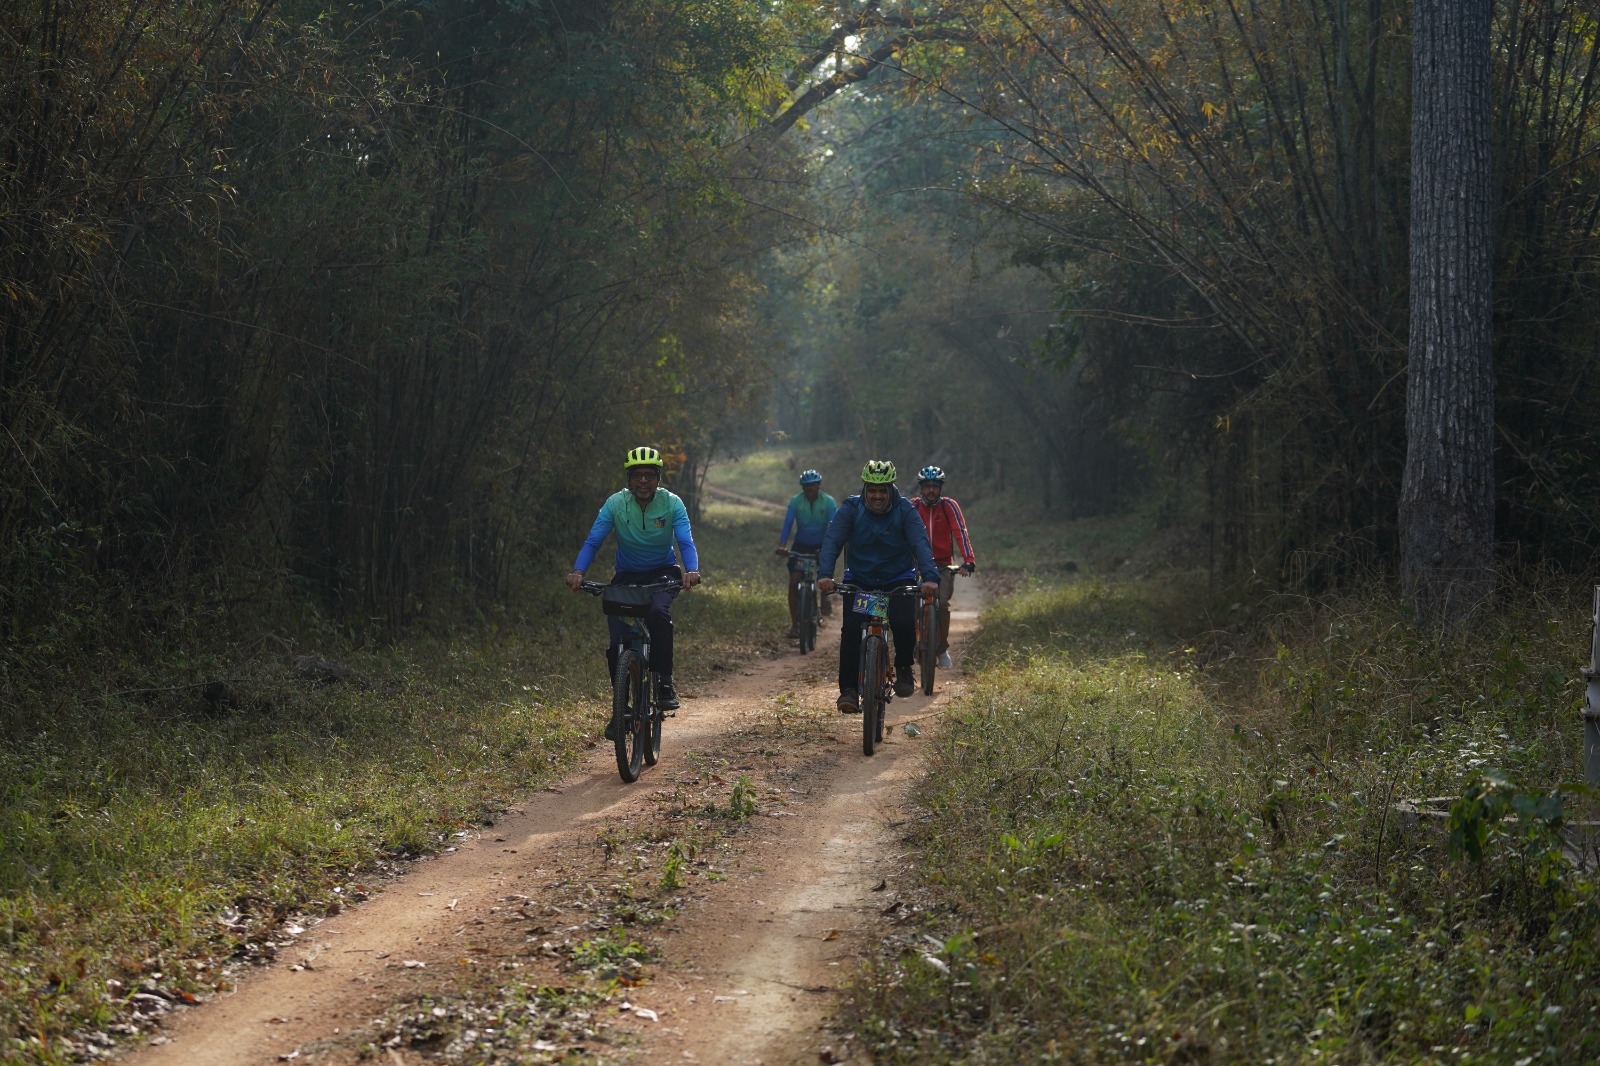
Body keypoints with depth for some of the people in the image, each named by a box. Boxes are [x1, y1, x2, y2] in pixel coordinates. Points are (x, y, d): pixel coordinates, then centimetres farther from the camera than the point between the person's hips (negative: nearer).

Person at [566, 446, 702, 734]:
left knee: (658, 611, -35)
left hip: (662, 574, -1)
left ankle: (665, 681, -22)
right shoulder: (616, 503, -13)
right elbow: (593, 541, -18)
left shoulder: (672, 503, -14)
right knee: (617, 644, -12)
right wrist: (577, 571, -36)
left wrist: (692, 570, -44)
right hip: (627, 576, 1)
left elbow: (686, 542, -23)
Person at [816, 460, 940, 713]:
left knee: (904, 624, -23)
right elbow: (832, 541, -21)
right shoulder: (850, 509, -11)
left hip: (898, 580, -1)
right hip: (859, 581, 1)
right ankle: (848, 689, -9)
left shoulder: (904, 510, -12)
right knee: (851, 630, -17)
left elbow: (920, 543, -23)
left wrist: (930, 576, -40)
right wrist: (825, 573, -38)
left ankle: (903, 668, 5)